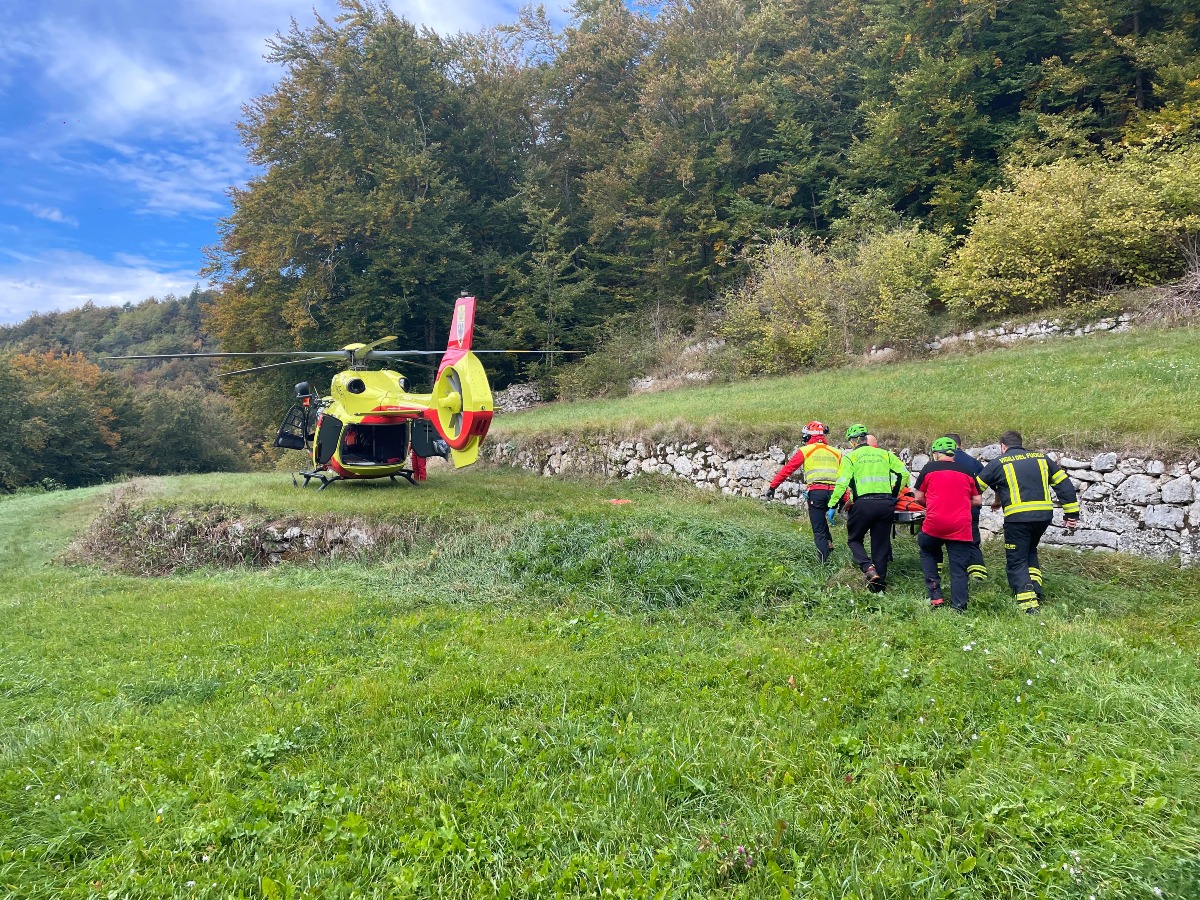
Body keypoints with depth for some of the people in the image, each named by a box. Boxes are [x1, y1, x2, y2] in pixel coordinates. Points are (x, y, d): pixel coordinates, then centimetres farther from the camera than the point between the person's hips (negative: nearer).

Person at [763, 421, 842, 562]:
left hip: (816, 492, -4)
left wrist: (772, 487, 7)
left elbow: (787, 469, 4)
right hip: (834, 492, 4)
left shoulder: (805, 451, 8)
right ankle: (829, 545, 21)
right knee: (821, 516, 30)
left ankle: (824, 562, -4)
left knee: (818, 530, 2)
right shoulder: (836, 452, 18)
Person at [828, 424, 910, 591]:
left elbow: (842, 483, -6)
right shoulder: (884, 454, 15)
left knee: (854, 539, 15)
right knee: (881, 544, 14)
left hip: (864, 503, -3)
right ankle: (880, 582, 17)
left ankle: (868, 568, -9)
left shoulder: (850, 456, 4)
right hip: (886, 503, 3)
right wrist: (895, 494, 21)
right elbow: (904, 473, 10)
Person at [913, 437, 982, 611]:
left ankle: (935, 596, 12)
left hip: (934, 523, -1)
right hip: (961, 526, 2)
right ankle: (958, 608, 2)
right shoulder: (967, 472, 12)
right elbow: (978, 501, 12)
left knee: (928, 552, 22)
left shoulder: (929, 468, 4)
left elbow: (919, 497, 7)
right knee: (959, 568, 5)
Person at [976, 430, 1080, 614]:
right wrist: (1072, 514, 16)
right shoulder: (1041, 458, 16)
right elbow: (1065, 485, 14)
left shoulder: (998, 463, 5)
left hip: (1018, 518, -4)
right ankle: (1036, 589, 13)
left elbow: (975, 488, 7)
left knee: (1016, 562, 4)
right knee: (1030, 550, 28)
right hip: (1044, 515, 5)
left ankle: (1029, 605, -5)